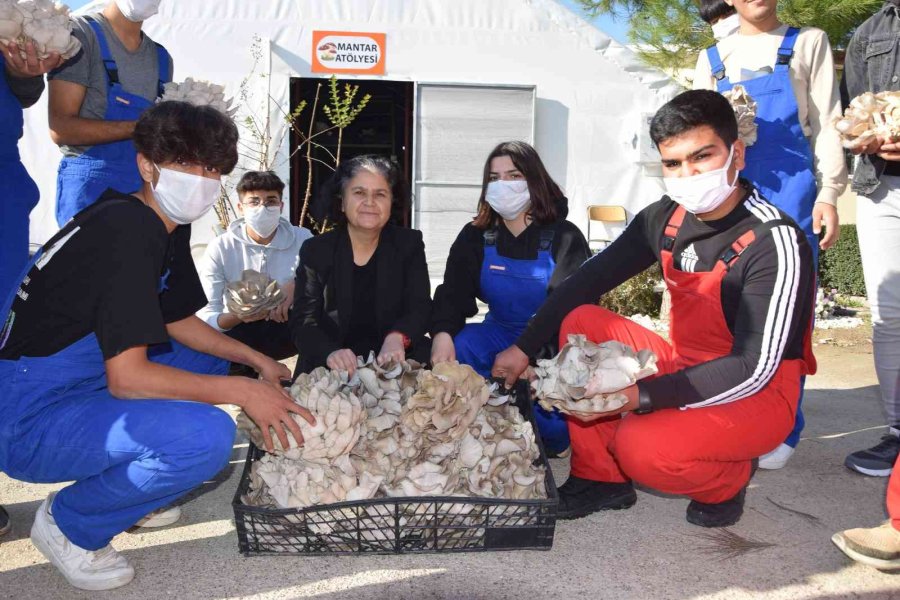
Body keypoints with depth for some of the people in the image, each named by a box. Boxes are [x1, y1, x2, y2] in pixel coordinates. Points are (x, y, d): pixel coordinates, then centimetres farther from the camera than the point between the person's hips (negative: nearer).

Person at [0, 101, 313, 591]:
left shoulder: (168, 228, 5)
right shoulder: (125, 232, -24)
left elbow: (179, 322, 16)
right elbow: (126, 377, -28)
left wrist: (256, 361, 7)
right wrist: (243, 392, -22)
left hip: (83, 385, 10)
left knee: (208, 361, 22)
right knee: (206, 434, -30)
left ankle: (121, 488, 16)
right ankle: (69, 523, -3)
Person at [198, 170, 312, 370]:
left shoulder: (302, 240, -5)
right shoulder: (220, 248, -9)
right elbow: (204, 315, -16)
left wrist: (297, 286, -29)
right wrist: (237, 316, -37)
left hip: (288, 327, 1)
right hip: (240, 331, -1)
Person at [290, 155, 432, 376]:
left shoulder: (409, 244, 5)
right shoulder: (315, 251, 2)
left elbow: (420, 307, -4)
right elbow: (303, 322, -5)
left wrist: (397, 337, -28)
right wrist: (330, 353, -28)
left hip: (394, 363, 2)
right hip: (329, 373, -1)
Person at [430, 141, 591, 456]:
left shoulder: (565, 237, -8)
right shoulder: (474, 237, 3)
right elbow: (453, 292, -7)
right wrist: (442, 332, -31)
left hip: (553, 342, -4)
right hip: (500, 333, 4)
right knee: (456, 348, -25)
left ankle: (552, 442, 3)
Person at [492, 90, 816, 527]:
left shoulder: (773, 241, -23)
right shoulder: (666, 218, -4)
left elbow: (754, 369, -27)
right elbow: (585, 281, 1)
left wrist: (637, 395, -35)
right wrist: (523, 347, -4)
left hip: (759, 394, -6)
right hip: (683, 365, 7)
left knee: (641, 447, -32)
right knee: (582, 322, -10)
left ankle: (726, 480, 4)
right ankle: (599, 478, 0)